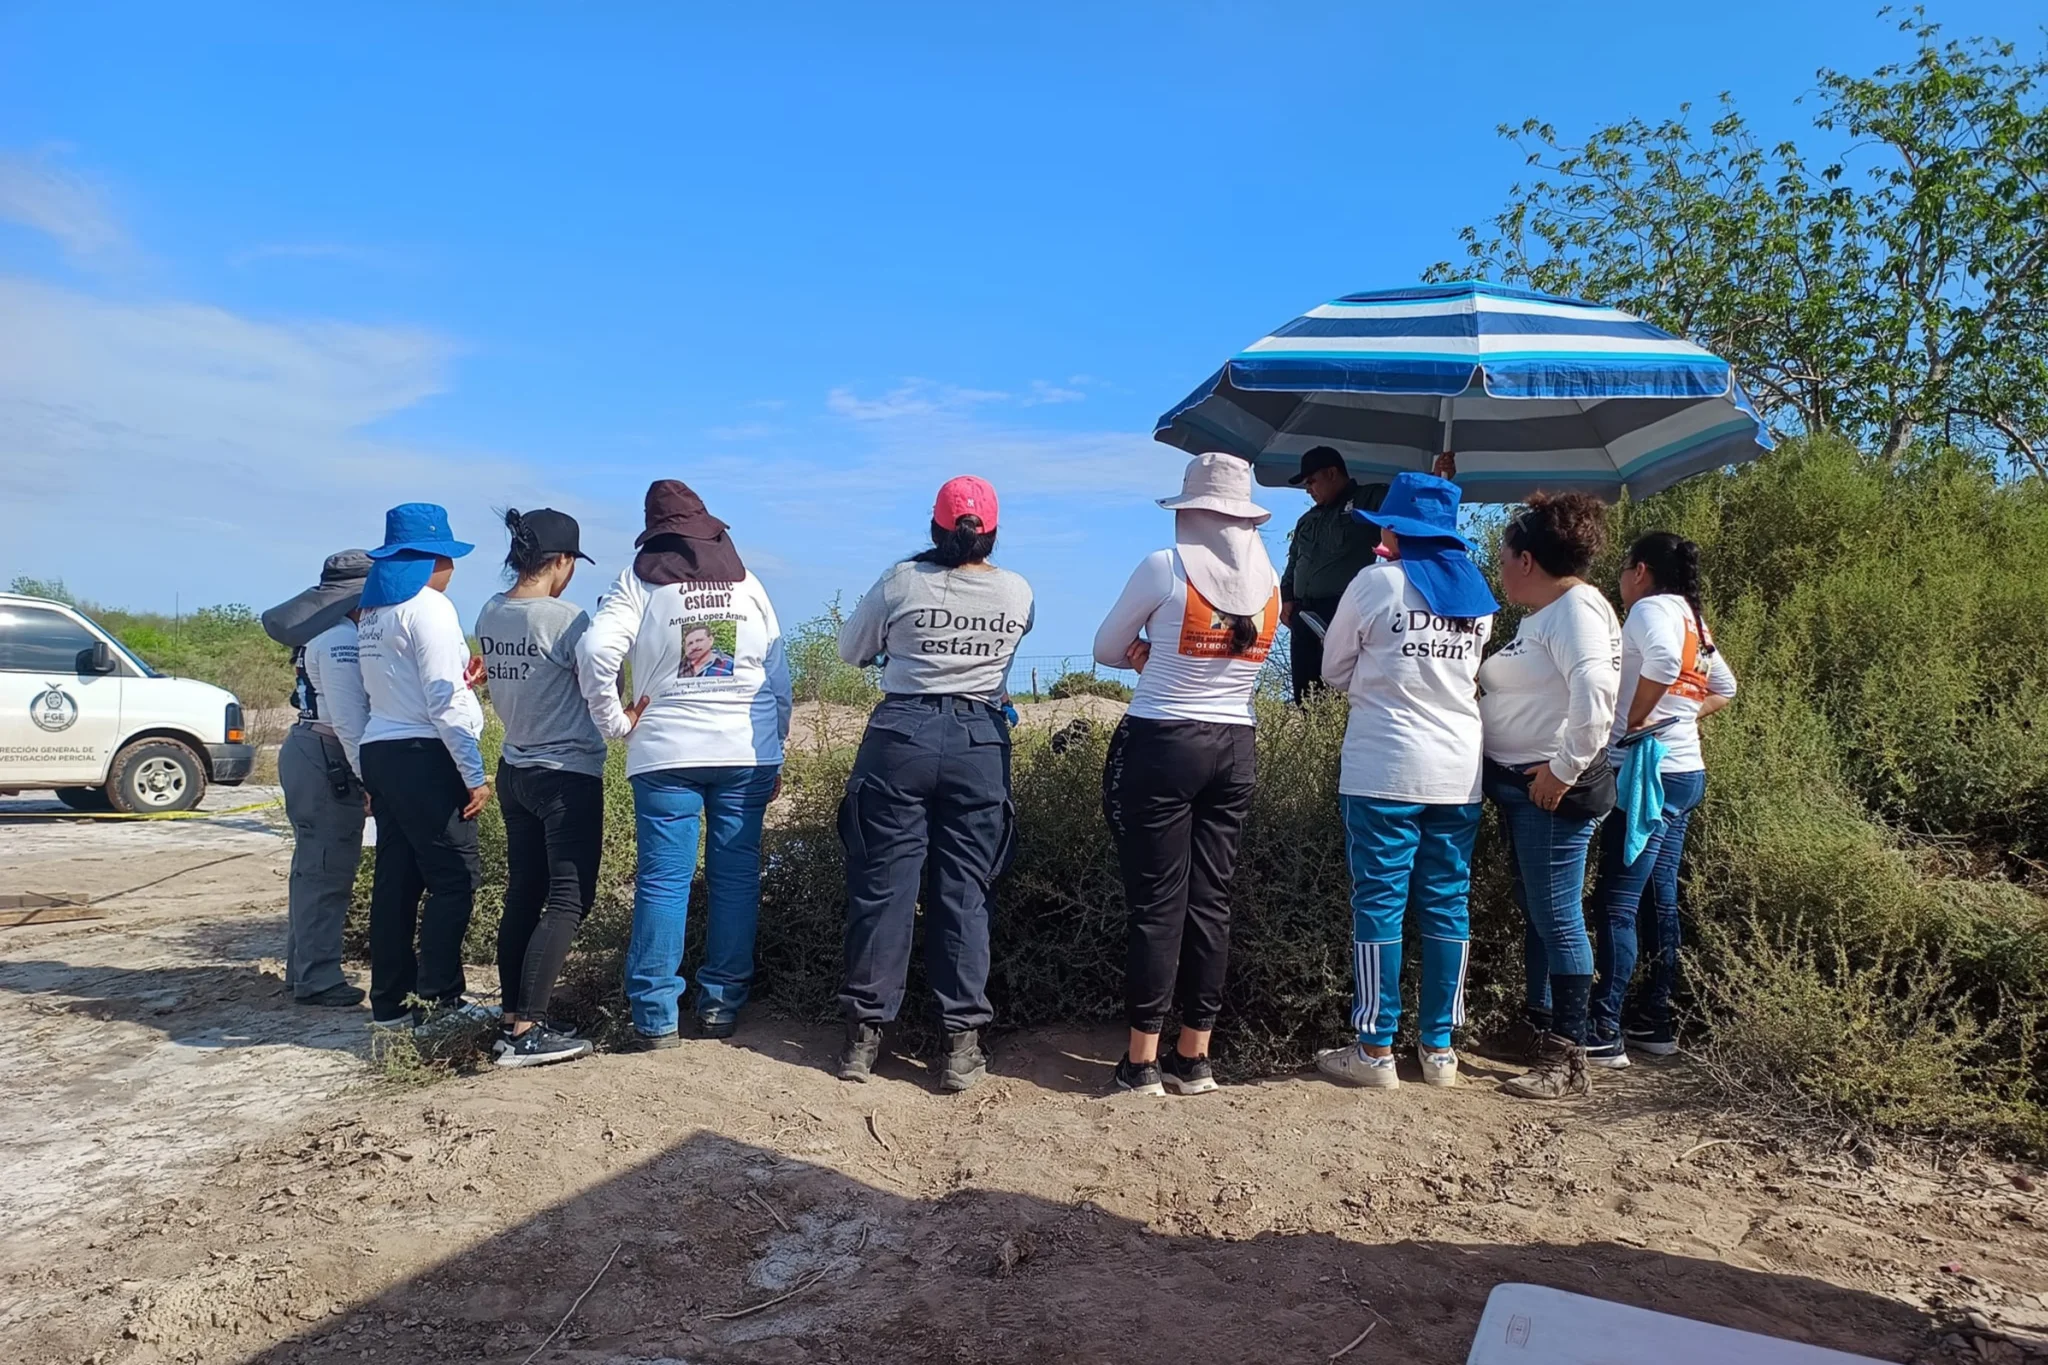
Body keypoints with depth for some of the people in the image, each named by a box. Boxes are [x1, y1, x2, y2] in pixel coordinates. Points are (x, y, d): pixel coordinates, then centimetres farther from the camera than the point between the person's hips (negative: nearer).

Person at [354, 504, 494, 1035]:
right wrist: (475, 774, -14)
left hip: (380, 751, 9)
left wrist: (458, 678, 16)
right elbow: (444, 702, -16)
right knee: (453, 878, -5)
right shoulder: (428, 607, -11)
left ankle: (390, 1001, 15)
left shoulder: (371, 612, 16)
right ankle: (440, 1000, -4)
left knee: (396, 879, 11)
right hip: (423, 756, -9)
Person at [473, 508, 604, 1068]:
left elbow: (514, 686, 8)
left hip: (515, 770, 8)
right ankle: (526, 1032, -5)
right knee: (568, 902, -3)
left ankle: (513, 1017, 19)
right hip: (569, 775, -8)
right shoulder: (563, 617, -19)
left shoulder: (488, 615, 3)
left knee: (523, 896, 13)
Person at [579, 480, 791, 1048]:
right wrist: (775, 751, 17)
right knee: (736, 875, 7)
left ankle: (656, 1016, 4)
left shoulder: (640, 580, 2)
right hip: (746, 751, 2)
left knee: (663, 878, 2)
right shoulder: (747, 581, 9)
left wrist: (614, 721, 0)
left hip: (666, 752, -2)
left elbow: (595, 651, -13)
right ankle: (722, 1004, 13)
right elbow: (779, 674, 9)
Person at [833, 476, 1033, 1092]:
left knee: (883, 884, 6)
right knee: (964, 891, 6)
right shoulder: (1017, 593, 1)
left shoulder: (902, 580, -3)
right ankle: (961, 1043, 9)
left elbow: (850, 649, 9)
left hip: (900, 736, -1)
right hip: (981, 743, 1)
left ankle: (865, 1033, 14)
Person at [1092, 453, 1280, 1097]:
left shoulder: (1165, 567, -11)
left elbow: (1107, 650, 0)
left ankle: (1142, 1061, 8)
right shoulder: (1270, 581, 3)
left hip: (1161, 744, -5)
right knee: (1210, 901, 10)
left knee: (1158, 905, 1)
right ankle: (1194, 1057, 19)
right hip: (1236, 748, 5)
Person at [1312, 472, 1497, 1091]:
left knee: (1379, 905, 2)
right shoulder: (1478, 592, 8)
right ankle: (1439, 1046, 17)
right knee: (1447, 905, 10)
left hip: (1384, 770, -5)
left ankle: (1376, 1050, 6)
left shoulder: (1375, 583, -6)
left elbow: (1334, 672, 5)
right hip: (1460, 772, 5)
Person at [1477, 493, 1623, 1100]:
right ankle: (1538, 1029, 31)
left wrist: (1564, 770, -23)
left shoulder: (1576, 608, -14)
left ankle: (1568, 1060, 1)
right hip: (1520, 785, 10)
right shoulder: (1542, 613, 17)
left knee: (1557, 917, -6)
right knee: (1535, 913, 18)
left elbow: (1594, 695, -28)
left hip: (1553, 790, -10)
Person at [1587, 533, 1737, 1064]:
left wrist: (1634, 722, -19)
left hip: (1650, 772, -10)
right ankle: (1656, 1022, 20)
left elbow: (1663, 661, -31)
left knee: (1616, 901, -9)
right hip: (1684, 771, 10)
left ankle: (1605, 1034, -8)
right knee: (1660, 898, 13)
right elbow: (1724, 688, 29)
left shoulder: (1652, 608, -10)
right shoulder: (1691, 618, 18)